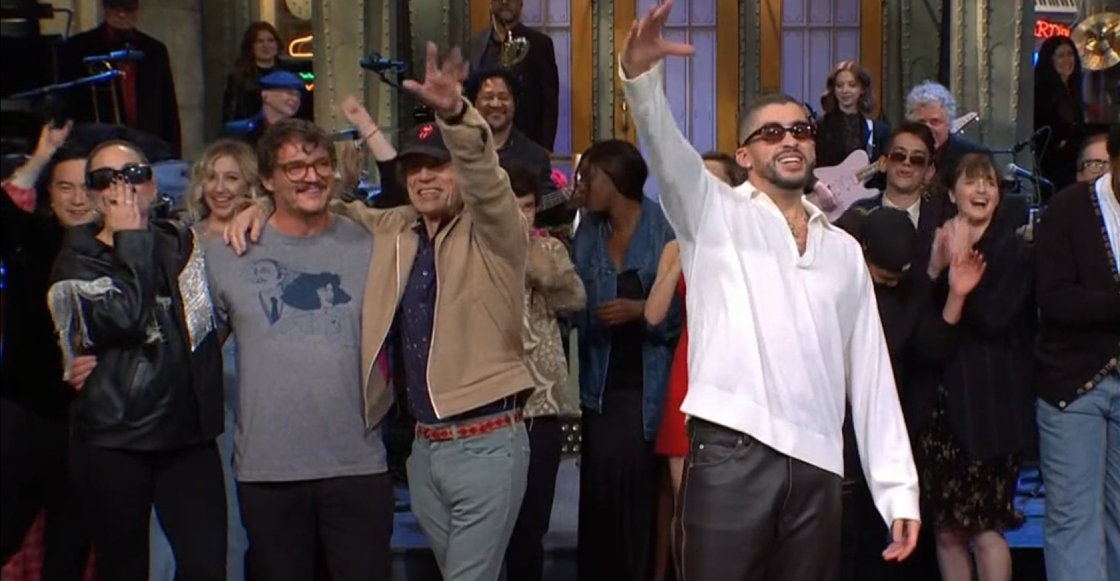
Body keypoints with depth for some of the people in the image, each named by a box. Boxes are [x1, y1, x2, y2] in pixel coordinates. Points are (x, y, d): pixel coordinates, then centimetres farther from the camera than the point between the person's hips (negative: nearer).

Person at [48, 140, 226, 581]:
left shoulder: (184, 242, 10)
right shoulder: (76, 261, -2)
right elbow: (124, 318, -20)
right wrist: (131, 240, -9)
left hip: (189, 434, 3)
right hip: (112, 444, -3)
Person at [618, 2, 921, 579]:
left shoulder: (844, 249, 18)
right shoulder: (715, 214, 8)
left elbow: (870, 371, 16)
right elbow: (664, 144, -12)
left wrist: (897, 487, 10)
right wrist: (640, 73, -32)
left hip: (818, 465, 4)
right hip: (730, 454, -4)